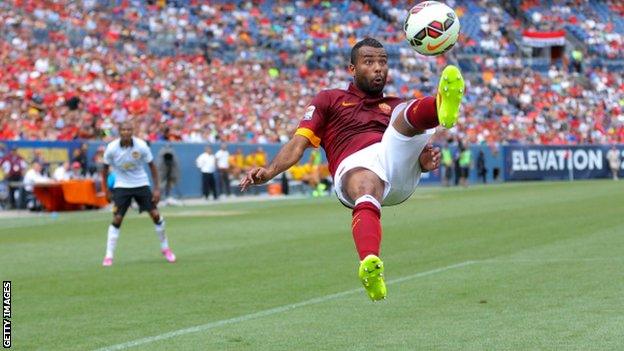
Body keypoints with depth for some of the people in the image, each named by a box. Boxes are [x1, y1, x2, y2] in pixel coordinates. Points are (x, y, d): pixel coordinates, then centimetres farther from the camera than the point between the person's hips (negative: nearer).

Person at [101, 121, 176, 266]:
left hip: (141, 184, 1)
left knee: (155, 215, -5)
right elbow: (105, 168, 1)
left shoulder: (141, 146, -16)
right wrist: (106, 189, 0)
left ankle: (165, 248, 16)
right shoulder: (112, 148, -15)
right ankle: (108, 256, -3)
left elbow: (152, 166, -5)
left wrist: (157, 188, -8)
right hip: (121, 186, -1)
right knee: (116, 219, -11)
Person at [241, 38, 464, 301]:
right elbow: (299, 142, 15)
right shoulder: (329, 100, 28)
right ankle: (369, 264, -69)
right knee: (366, 197, -40)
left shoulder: (397, 107, 36)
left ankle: (442, 108, -61)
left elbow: (416, 149, 25)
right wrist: (270, 171, -5)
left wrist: (425, 160, -1)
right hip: (355, 164, -3)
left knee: (406, 113, -24)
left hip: (399, 166, 3)